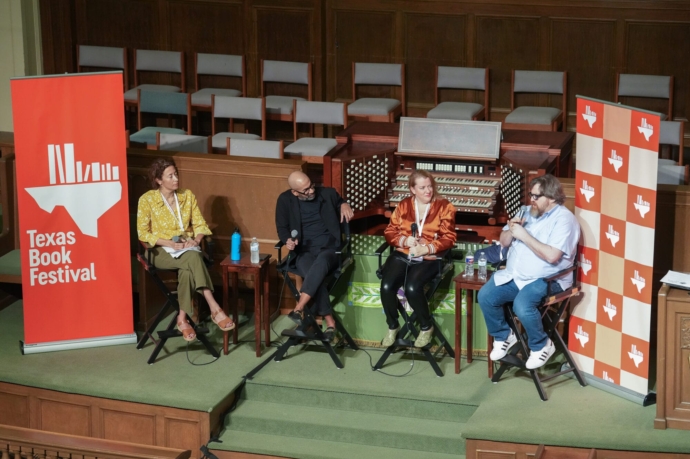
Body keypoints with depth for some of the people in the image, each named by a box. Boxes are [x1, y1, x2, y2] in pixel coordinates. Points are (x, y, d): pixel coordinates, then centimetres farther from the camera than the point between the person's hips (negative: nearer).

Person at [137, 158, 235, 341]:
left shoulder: (188, 196, 7)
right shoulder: (147, 199, -4)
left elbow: (200, 225, 8)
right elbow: (143, 233, -7)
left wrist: (196, 240, -15)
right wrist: (171, 243, -18)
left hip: (188, 249, 3)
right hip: (162, 251, -3)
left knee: (188, 269, -37)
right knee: (193, 259, -36)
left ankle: (183, 318, -36)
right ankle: (215, 309, -43)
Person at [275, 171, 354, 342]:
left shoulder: (327, 194, 6)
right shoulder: (285, 200, 5)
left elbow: (340, 203, 26)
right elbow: (282, 227, 10)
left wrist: (344, 205, 0)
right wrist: (288, 240, -12)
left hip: (329, 249, 0)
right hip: (304, 251, 0)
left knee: (320, 263, -38)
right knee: (311, 274, -35)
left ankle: (299, 309, -42)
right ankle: (329, 321, -30)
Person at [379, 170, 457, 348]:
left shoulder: (444, 207, 2)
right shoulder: (403, 205, 12)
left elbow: (449, 238, -3)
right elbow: (390, 232, 11)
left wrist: (427, 248, -18)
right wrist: (404, 240, -11)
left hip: (428, 258, -3)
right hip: (402, 254, 3)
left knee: (412, 287, -31)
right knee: (386, 286, -24)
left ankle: (426, 326, -5)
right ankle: (392, 326, 2)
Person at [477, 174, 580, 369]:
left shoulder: (564, 219, -13)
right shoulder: (526, 211, 11)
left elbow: (552, 256, -25)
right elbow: (504, 242, 17)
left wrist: (524, 235, -20)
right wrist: (511, 229, -6)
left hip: (547, 279, -7)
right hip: (514, 275, 7)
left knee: (522, 305, -32)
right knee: (485, 296, -12)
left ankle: (541, 345, -6)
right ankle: (503, 336, 12)